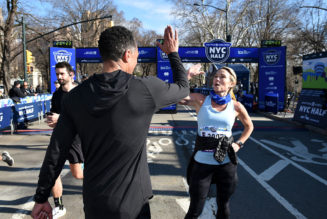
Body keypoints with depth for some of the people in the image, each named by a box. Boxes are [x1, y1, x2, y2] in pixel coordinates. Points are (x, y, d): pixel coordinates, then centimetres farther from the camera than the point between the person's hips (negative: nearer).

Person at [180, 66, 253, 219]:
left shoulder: (236, 106, 1)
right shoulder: (201, 100, -4)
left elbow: (249, 126, 18)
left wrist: (239, 144, 6)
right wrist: (188, 75, -18)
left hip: (226, 162, 2)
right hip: (202, 161, -2)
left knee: (223, 206, 19)